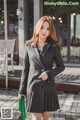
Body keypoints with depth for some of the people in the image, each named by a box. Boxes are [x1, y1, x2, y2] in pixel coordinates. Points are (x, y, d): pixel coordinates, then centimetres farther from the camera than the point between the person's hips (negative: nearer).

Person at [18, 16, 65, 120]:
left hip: (48, 86, 1)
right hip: (33, 86, 0)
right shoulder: (29, 46, 0)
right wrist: (22, 89, 4)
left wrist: (49, 73, -14)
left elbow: (61, 66, 5)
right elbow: (25, 68, 4)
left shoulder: (54, 47, -2)